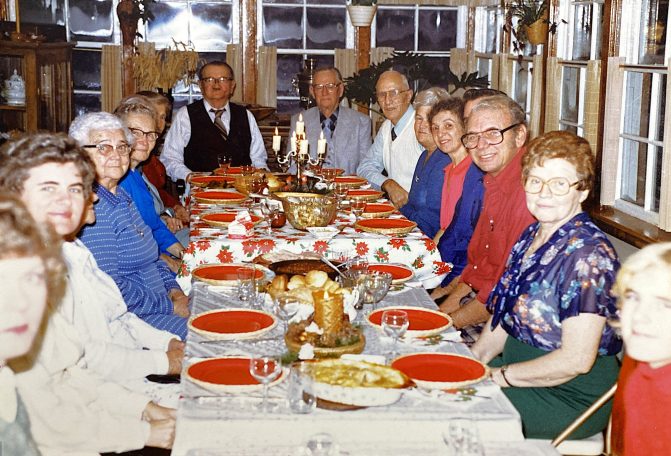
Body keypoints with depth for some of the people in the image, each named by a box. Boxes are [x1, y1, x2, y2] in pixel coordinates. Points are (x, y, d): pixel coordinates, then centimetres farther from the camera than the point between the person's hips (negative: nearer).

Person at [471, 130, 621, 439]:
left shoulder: (588, 254, -22)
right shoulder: (532, 236, 6)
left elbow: (576, 360, -25)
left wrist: (498, 375, -16)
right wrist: (475, 357, -1)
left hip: (573, 397, -8)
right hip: (519, 371, 8)